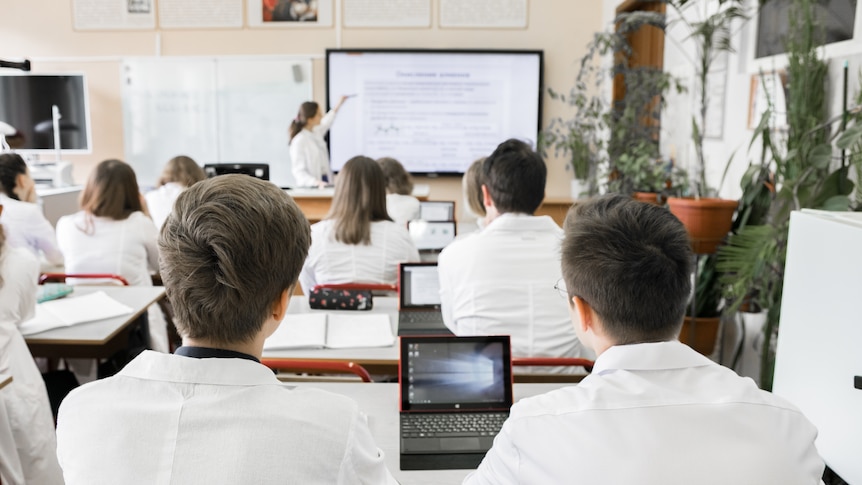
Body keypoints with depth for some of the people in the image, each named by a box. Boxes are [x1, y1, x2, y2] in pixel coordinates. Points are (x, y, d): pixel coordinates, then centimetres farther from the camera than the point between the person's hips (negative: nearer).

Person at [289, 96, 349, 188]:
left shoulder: (316, 133, 9)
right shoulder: (299, 141, -15)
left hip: (324, 183, 8)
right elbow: (298, 171, -18)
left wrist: (338, 105, 39)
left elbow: (325, 123, 34)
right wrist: (316, 182, -33)